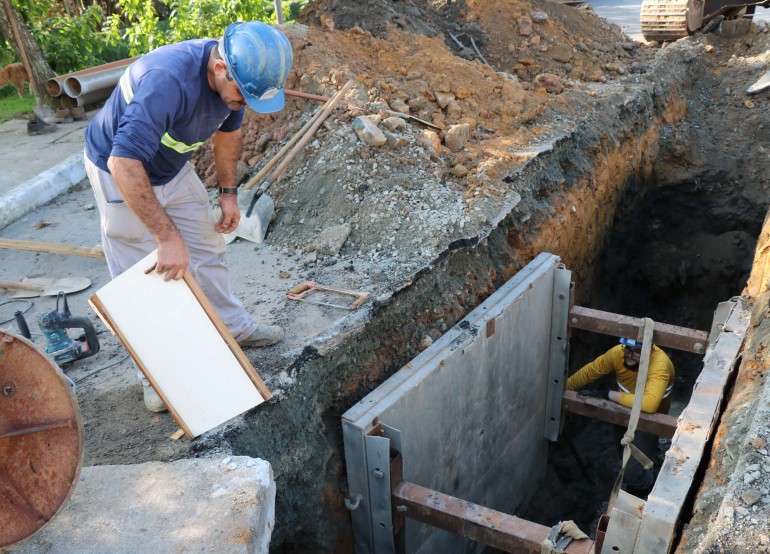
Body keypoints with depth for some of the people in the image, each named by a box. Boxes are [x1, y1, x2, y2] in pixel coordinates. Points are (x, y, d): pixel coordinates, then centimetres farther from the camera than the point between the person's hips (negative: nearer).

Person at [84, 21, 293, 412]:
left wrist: (228, 193, 6)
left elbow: (228, 130, 6)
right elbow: (124, 164, -44)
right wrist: (168, 236, -42)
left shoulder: (235, 77, -15)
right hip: (121, 172, -7)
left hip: (172, 167, 7)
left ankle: (234, 326, 34)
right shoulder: (168, 82, -40)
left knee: (207, 248, 14)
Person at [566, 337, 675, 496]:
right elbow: (589, 372, -8)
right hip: (625, 408, 5)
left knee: (631, 472, -8)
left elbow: (649, 404, -50)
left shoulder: (659, 363, -37)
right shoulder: (618, 352, -21)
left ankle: (645, 487, 25)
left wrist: (608, 394, -43)